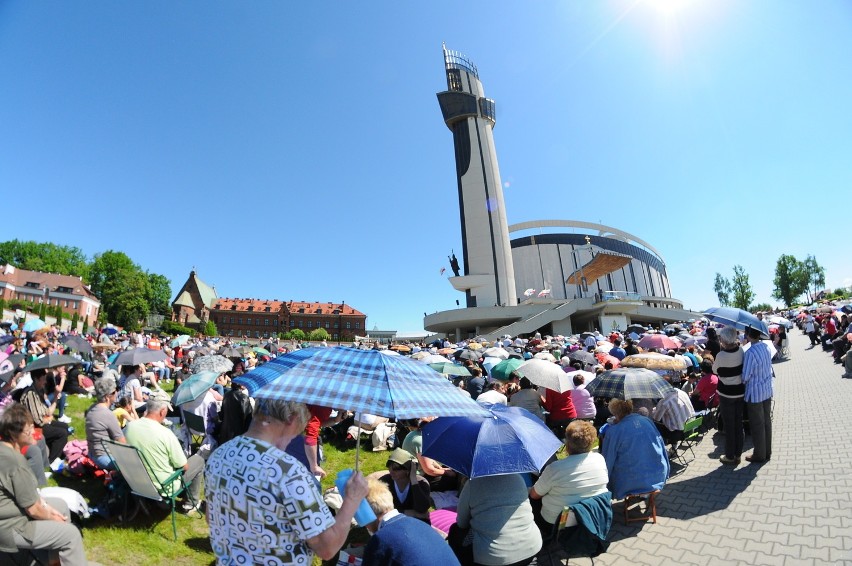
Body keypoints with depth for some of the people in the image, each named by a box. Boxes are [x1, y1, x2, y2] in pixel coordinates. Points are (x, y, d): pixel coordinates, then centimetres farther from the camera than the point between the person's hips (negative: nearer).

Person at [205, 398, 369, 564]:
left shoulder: (217, 455, -10)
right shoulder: (289, 471, -32)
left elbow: (212, 519, 7)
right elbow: (327, 548, -26)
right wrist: (353, 499, -13)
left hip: (225, 560, 6)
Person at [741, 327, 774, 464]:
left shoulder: (750, 353, -28)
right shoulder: (766, 347, -4)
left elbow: (745, 377, -21)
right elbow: (769, 367, 10)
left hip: (754, 393, -7)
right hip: (767, 390, 7)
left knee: (757, 425, 7)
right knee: (767, 421, 19)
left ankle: (759, 455, 21)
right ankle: (767, 452, 32)